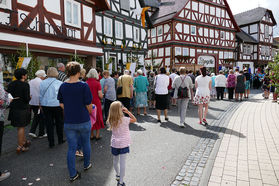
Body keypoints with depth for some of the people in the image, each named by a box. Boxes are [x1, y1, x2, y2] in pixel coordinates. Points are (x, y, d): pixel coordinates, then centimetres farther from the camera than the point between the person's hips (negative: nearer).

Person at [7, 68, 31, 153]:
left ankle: (24, 141, 37)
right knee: (21, 127, 3)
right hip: (22, 108, -7)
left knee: (21, 126, 21)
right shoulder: (25, 85, -15)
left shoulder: (11, 84, 4)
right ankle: (20, 146, 9)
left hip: (13, 108, 7)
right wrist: (30, 97, 2)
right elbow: (27, 98, -18)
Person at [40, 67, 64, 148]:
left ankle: (51, 143, 15)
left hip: (46, 105, 2)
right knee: (59, 123, 13)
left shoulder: (42, 83, -1)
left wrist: (41, 105, 16)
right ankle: (60, 140, 25)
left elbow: (41, 96, 6)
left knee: (49, 124, 8)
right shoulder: (60, 83, -8)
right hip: (57, 105, -2)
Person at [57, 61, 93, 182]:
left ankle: (73, 175, 21)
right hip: (84, 121, -3)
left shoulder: (63, 86, -2)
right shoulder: (84, 86, -15)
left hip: (68, 122, 3)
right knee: (86, 144, 20)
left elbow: (61, 104, 7)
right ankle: (86, 165, 40)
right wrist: (90, 112, 8)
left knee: (71, 148, 11)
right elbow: (88, 105, -12)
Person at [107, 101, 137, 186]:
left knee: (115, 161, 22)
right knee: (122, 163, 2)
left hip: (114, 144, 5)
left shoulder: (110, 121, -6)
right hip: (124, 144, -4)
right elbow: (134, 120, -3)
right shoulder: (124, 119, -16)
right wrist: (128, 112, -5)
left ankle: (118, 175, 43)